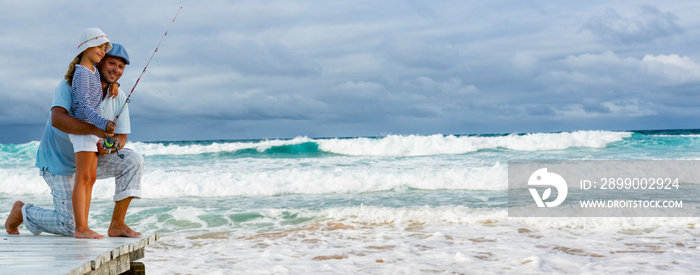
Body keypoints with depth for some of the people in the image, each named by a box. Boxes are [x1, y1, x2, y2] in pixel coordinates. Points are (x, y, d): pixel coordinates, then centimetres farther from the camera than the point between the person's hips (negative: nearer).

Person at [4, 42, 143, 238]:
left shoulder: (119, 98, -4)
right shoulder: (71, 85, -21)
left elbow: (122, 138, -4)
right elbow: (57, 119, -37)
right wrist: (95, 130, -49)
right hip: (59, 161, -6)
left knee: (133, 161, -17)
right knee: (71, 227, -8)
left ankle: (117, 225, -10)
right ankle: (22, 211, 21)